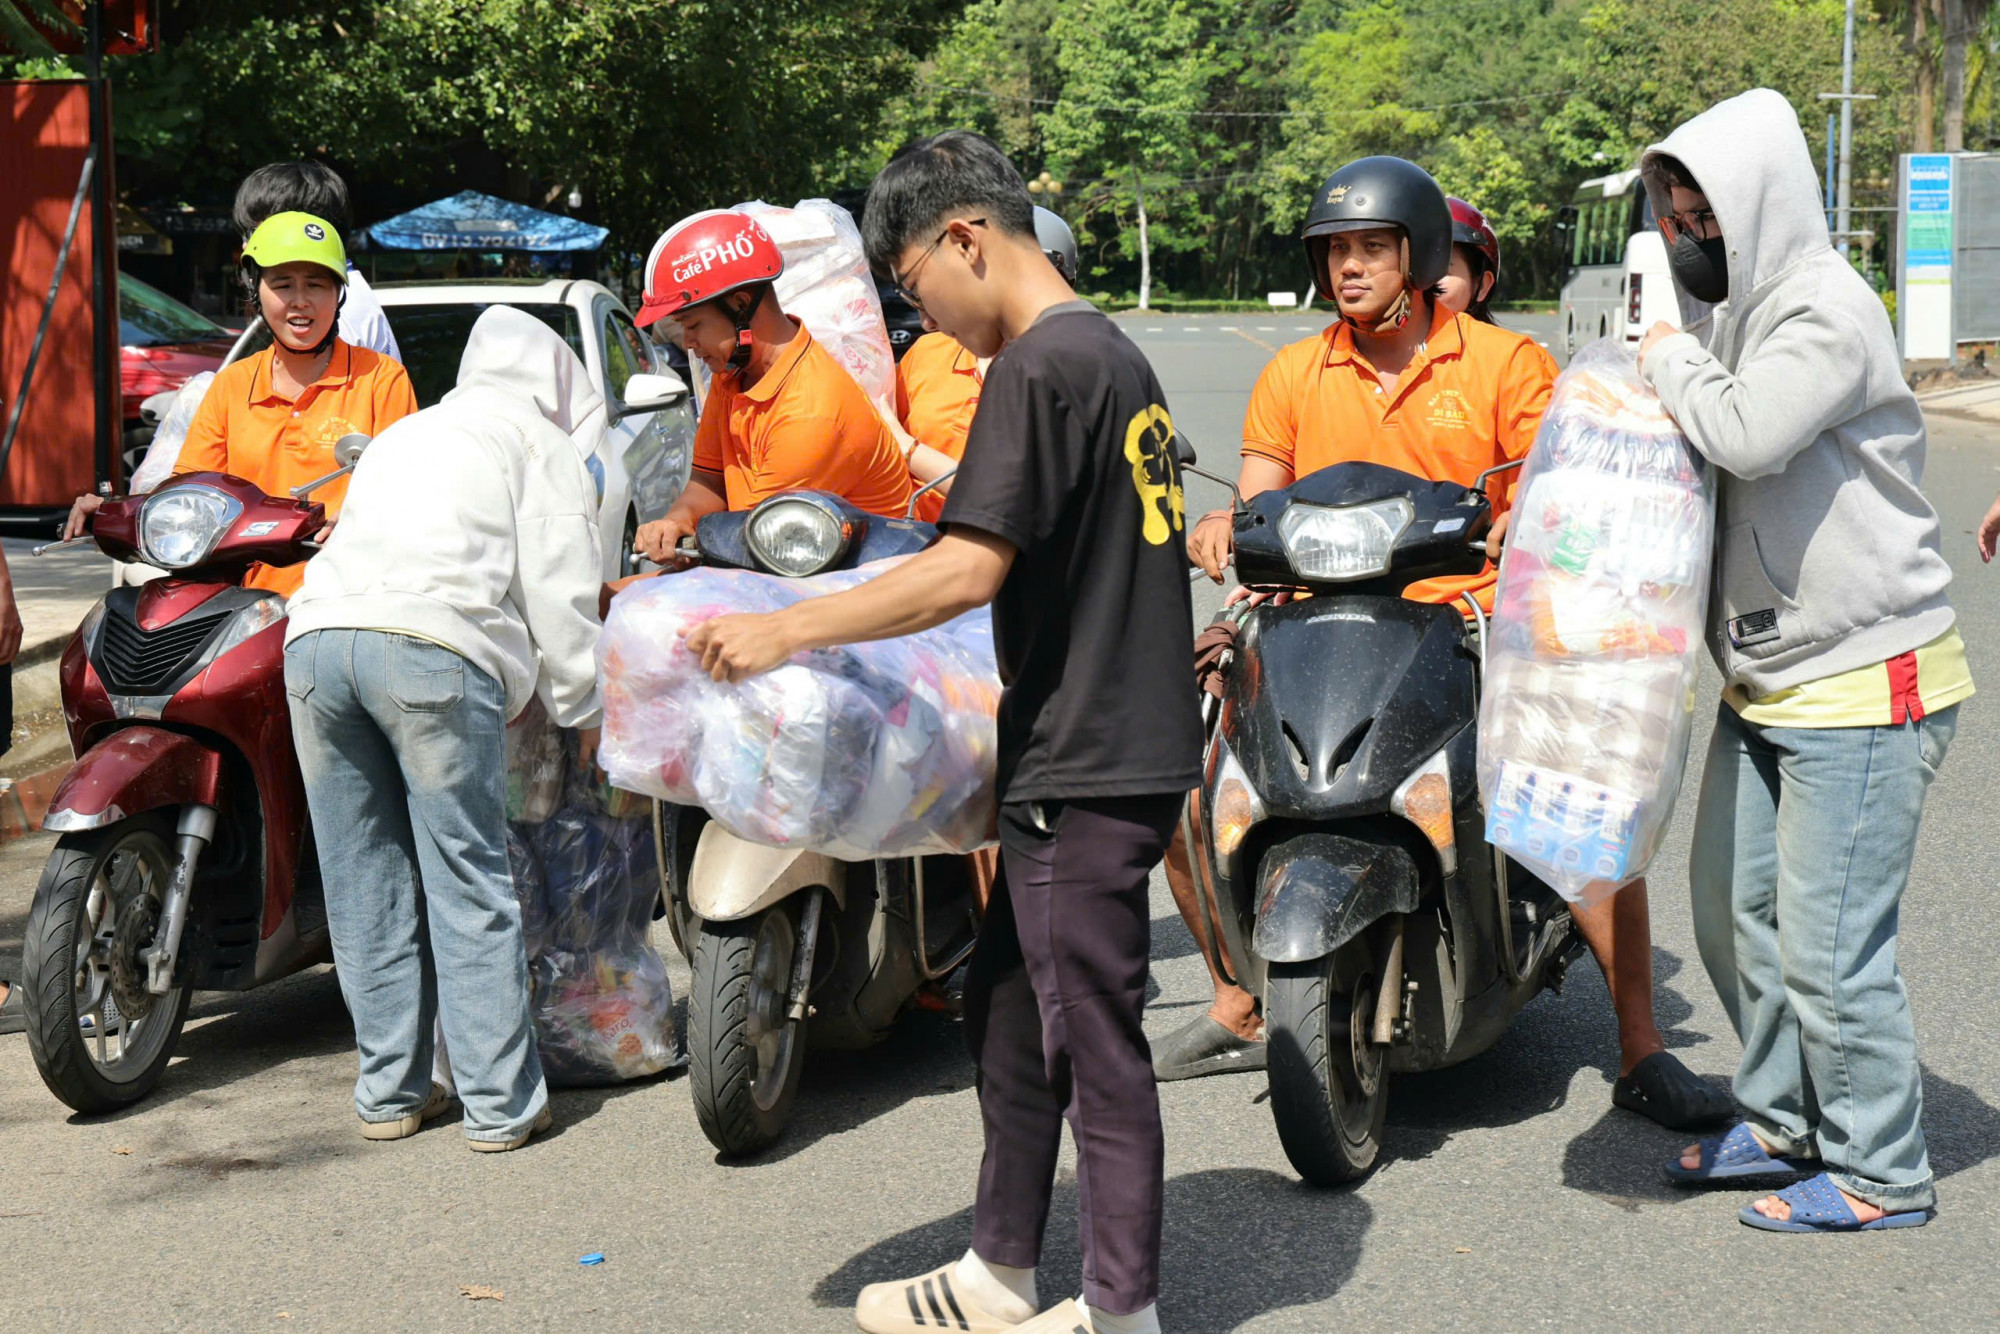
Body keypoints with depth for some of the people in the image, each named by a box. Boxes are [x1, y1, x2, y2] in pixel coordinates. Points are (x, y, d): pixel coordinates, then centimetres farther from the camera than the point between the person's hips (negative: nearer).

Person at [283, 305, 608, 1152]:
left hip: (317, 635, 6)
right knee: (469, 883, -2)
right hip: (433, 644, -6)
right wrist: (582, 711, 17)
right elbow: (555, 592, 7)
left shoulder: (404, 434, 36)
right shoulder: (544, 444, 17)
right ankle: (500, 1104, 0)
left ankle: (389, 1092, 16)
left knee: (366, 886, 11)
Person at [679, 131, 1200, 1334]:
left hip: (1083, 763, -10)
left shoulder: (1037, 367, -17)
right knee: (1009, 1006, 17)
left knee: (1093, 1034, -1)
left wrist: (784, 632, -18)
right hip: (1128, 746, 10)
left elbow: (969, 571, -23)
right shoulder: (1116, 353, 14)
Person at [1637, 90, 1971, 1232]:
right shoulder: (1730, 304, 9)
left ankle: (1882, 1173, 9)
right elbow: (1700, 460, 19)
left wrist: (1673, 360, -15)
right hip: (1767, 681, 9)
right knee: (1738, 912, 15)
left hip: (1864, 680, -9)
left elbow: (1747, 435, -31)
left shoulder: (1829, 310, -18)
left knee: (1829, 941, -6)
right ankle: (1785, 1123, 32)